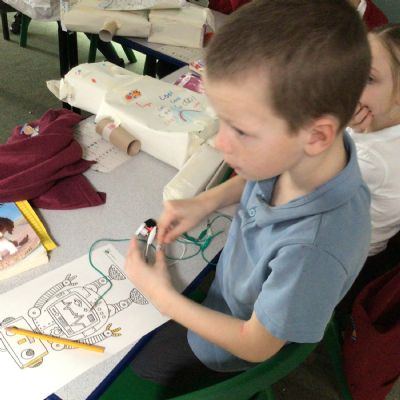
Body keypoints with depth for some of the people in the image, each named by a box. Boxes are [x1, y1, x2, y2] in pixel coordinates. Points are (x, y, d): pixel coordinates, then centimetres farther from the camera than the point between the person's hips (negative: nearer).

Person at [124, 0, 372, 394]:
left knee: (125, 369, 17)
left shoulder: (313, 250, -46)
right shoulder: (293, 152, -27)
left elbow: (255, 346, -26)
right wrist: (206, 201, -13)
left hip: (226, 349, -5)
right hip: (222, 275, 5)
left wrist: (163, 297, -22)